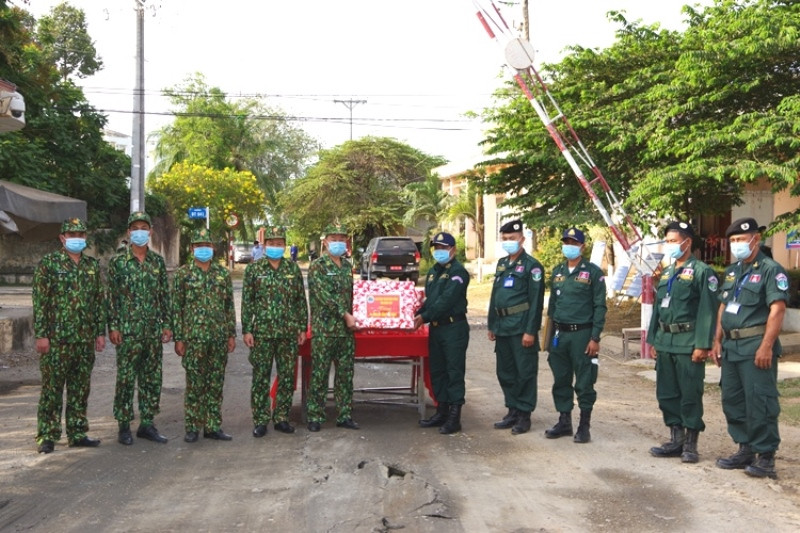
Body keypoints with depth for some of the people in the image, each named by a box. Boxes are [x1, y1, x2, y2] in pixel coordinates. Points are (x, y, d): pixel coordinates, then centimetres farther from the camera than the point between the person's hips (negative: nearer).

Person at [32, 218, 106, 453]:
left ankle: (77, 433, 19)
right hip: (57, 338, -5)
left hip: (85, 339, 5)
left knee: (80, 388, 10)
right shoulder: (48, 263, -3)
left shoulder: (93, 265, 11)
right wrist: (41, 334, -11)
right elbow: (40, 302, -6)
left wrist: (101, 332, 8)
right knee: (52, 387, 0)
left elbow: (100, 301, 13)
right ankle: (47, 436, 8)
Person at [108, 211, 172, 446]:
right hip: (128, 330, -4)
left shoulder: (158, 262, 10)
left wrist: (167, 324, 6)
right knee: (126, 379, 0)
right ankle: (124, 426, 10)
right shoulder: (118, 262, 0)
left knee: (153, 379, 7)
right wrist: (113, 327, -8)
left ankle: (147, 424, 18)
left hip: (154, 330, 4)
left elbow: (165, 295, 11)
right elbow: (111, 297, -3)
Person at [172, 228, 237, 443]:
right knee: (194, 385, 2)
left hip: (219, 337, 3)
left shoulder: (222, 273, 9)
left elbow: (230, 306, 11)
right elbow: (177, 308, -1)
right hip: (194, 337, -3)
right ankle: (192, 428, 12)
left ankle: (213, 426, 16)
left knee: (216, 384, 8)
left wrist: (232, 334, 7)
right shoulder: (183, 274, 0)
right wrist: (178, 338, -6)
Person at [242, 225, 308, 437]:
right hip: (262, 332, -2)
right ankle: (260, 421, 11)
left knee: (287, 376, 6)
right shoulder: (254, 269, 3)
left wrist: (302, 328, 5)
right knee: (260, 377, 2)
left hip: (289, 333, 2)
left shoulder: (293, 269, 8)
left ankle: (281, 418, 17)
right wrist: (246, 330, -4)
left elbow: (301, 301, 9)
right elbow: (247, 302, 2)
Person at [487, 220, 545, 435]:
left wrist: (530, 331, -17)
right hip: (503, 328, 8)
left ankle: (524, 415, 9)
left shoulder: (531, 266, -8)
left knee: (525, 372, 0)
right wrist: (492, 325, 17)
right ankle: (513, 411, 24)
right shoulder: (502, 264, 15)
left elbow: (536, 302, -12)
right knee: (505, 372, 13)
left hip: (521, 329, -8)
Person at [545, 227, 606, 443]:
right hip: (559, 334, 5)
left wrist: (595, 338, -11)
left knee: (584, 383, 1)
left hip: (582, 334, -5)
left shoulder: (593, 272, -4)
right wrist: (550, 334, 13)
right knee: (561, 380, 10)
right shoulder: (557, 272, 12)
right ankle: (564, 421, 22)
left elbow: (600, 307, -6)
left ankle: (584, 426, 12)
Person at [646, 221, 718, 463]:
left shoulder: (702, 271, -7)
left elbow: (708, 311, -13)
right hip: (665, 342, 8)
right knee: (666, 394, 11)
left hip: (688, 343, -7)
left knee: (690, 395, 0)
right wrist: (653, 340, 16)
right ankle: (676, 440, 22)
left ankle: (690, 445, 10)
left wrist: (702, 345, -18)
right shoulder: (666, 273, 16)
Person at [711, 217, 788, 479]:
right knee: (732, 400, 13)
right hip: (731, 346, 8)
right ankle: (746, 449, 25)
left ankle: (766, 456, 5)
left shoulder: (771, 270, -8)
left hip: (755, 347, -8)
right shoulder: (731, 271, 16)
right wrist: (717, 341, 12)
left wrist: (766, 347, -22)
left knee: (760, 403, -5)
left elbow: (777, 310, -16)